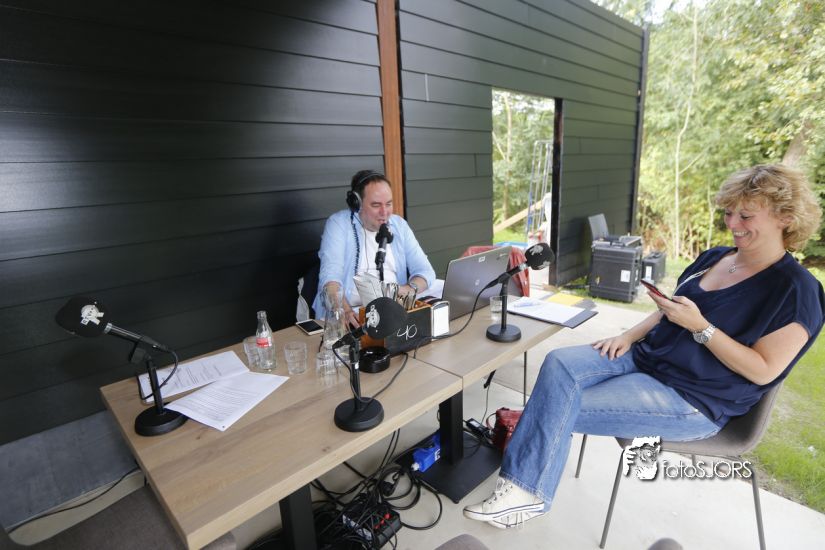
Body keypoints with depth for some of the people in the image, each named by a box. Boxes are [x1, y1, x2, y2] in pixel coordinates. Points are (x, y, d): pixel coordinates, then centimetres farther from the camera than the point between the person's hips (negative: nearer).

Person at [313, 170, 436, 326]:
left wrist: (411, 288, -14)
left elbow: (425, 270, 8)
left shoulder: (399, 225, 10)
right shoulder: (339, 223, -2)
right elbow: (330, 275, -14)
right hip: (353, 314, -2)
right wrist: (345, 311, -32)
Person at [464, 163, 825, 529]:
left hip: (693, 398, -7)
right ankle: (522, 487, -16)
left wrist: (700, 326, -22)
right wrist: (629, 336, 1)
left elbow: (764, 371, -13)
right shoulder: (714, 257, 10)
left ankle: (528, 494, 1)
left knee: (562, 410, -19)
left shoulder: (795, 290, -10)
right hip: (645, 356, 7)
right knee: (559, 364, -19)